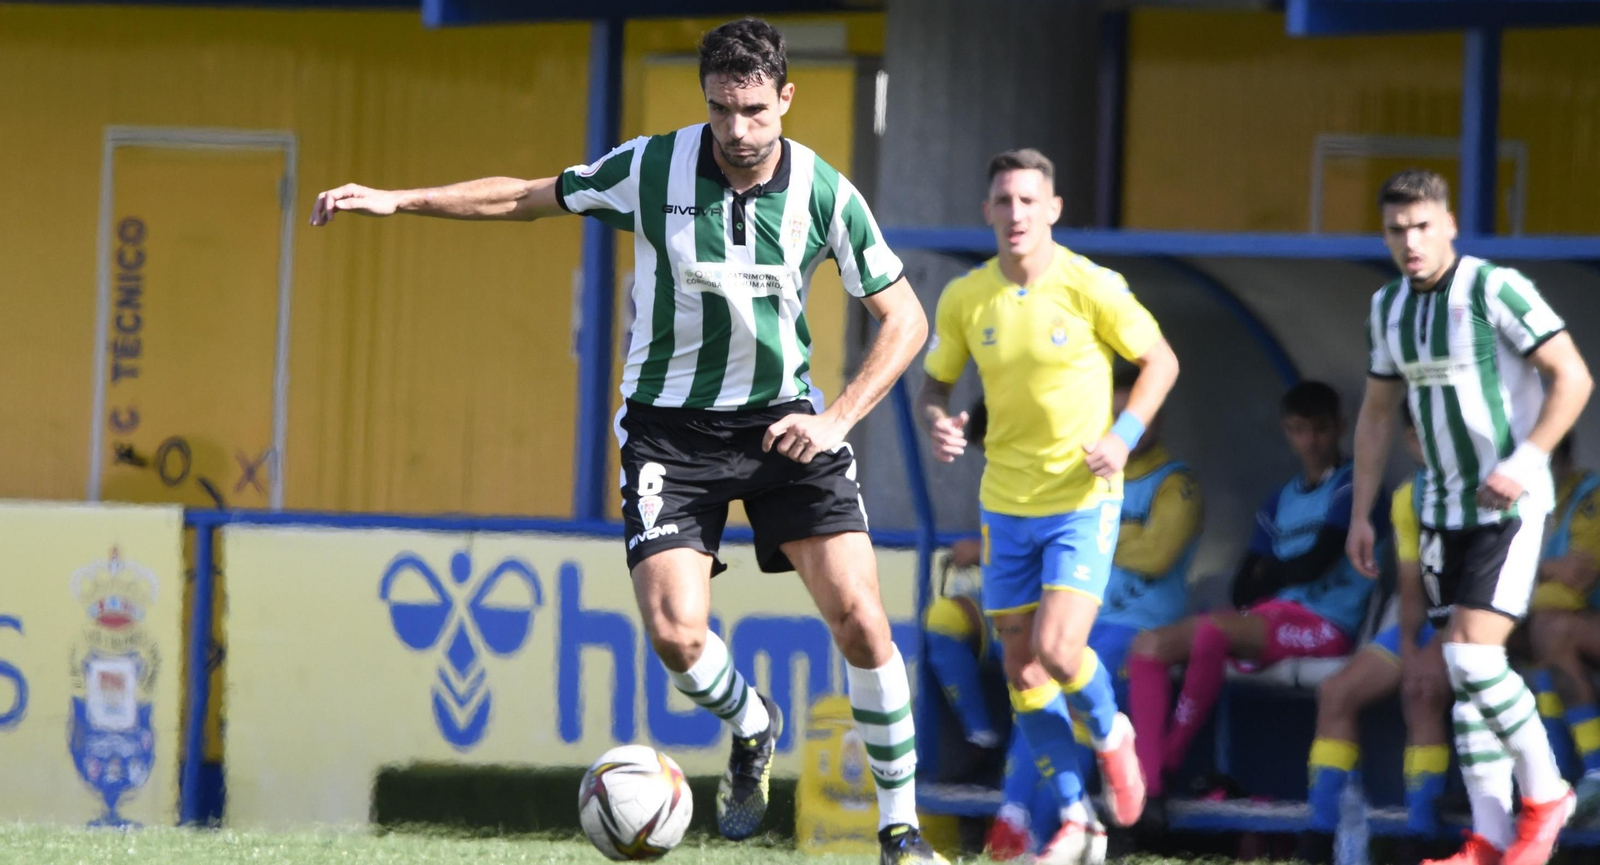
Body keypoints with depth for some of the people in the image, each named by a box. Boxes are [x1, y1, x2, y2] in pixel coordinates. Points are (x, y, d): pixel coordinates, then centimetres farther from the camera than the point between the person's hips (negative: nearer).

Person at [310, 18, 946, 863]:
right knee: (676, 634, -16)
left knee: (859, 618, -12)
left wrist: (837, 418, -15)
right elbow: (525, 197, 3)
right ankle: (751, 729, 20)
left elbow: (904, 320, -3)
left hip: (782, 420, 0)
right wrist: (395, 200, -3)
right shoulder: (654, 167, -11)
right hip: (670, 424, 0)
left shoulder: (824, 193, -11)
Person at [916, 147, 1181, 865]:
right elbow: (935, 383, 10)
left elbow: (1159, 360, -2)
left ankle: (1110, 735, 16)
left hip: (1083, 500, -4)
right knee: (1021, 667, 5)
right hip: (1006, 503, 4)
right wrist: (937, 423, -14)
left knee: (1059, 652, -18)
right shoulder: (965, 299, -3)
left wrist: (1124, 436, -16)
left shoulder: (1091, 287, -13)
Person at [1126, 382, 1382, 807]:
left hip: (1322, 625, -8)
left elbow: (1318, 561, -9)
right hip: (1271, 618, 8)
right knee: (1149, 645, -12)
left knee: (1211, 628, -35)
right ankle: (1148, 785, -27)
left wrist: (1265, 579, 6)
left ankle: (1170, 760, -26)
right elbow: (1243, 588, 16)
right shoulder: (1280, 502, 24)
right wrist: (1271, 581, -7)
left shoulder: (1351, 485, 3)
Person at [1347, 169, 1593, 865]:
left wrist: (1525, 460, -24)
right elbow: (1377, 412, 19)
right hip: (1444, 511, 7)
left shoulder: (1496, 289, -14)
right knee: (1464, 674, 4)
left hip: (1510, 503, -7)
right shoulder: (1388, 308, 8)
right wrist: (1360, 513, 15)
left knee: (1474, 656, -17)